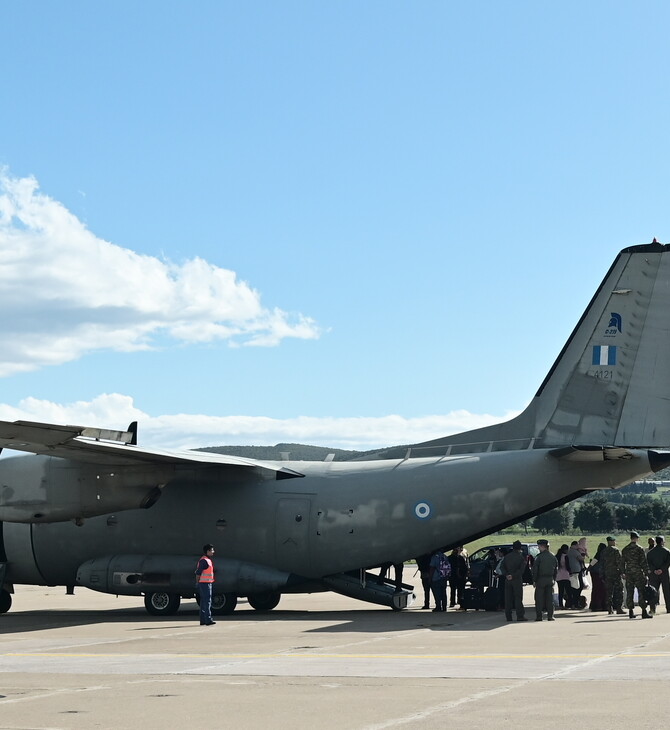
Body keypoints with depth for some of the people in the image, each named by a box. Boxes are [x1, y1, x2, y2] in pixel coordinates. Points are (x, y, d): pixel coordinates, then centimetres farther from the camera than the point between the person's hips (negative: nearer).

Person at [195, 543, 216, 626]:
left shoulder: (209, 560, 17)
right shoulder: (204, 560, -15)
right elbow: (198, 572, -18)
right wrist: (198, 582, -15)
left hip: (208, 583, 10)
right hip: (205, 583, -10)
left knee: (204, 602, 12)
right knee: (207, 601, -11)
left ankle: (203, 620, 16)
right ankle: (208, 620, -13)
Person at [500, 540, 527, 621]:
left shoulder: (507, 556, 7)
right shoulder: (521, 557, -4)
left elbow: (502, 567, 0)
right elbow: (521, 569, -13)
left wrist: (506, 575, -9)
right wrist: (513, 576, -13)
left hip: (507, 580, 3)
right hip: (517, 580, -3)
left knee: (508, 599, 6)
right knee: (518, 598, -1)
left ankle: (508, 617, 6)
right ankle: (520, 616, -5)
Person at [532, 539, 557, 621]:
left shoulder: (539, 557, -11)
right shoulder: (553, 556, 7)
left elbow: (535, 569, -10)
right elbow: (556, 568, 12)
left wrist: (534, 580, -4)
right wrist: (553, 578, 16)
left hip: (540, 580, -5)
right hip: (550, 580, 5)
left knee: (539, 599, 1)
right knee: (550, 598, 7)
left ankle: (539, 616, -1)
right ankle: (550, 616, 5)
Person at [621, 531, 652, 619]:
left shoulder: (624, 550, 6)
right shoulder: (640, 549, -7)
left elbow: (622, 562, 11)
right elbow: (644, 562, -8)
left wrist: (623, 573, 19)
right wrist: (646, 572, -4)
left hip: (628, 574, 4)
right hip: (638, 573, -4)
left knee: (629, 593, 7)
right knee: (641, 592, -3)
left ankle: (631, 612, 8)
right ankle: (644, 611, -7)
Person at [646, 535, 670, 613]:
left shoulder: (650, 552, 7)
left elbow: (648, 563, -2)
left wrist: (654, 570, -10)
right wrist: (662, 569, -16)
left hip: (653, 574, 2)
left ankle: (652, 608, -7)